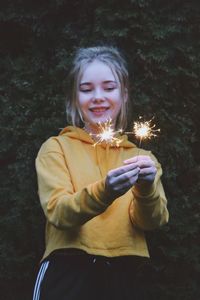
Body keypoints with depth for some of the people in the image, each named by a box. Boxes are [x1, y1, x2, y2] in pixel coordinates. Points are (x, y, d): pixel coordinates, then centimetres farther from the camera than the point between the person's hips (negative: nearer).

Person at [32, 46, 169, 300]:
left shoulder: (140, 156, 11)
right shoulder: (56, 148, 4)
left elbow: (153, 220, -4)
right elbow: (57, 211, -12)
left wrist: (146, 188, -24)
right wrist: (104, 192, -29)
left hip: (125, 279, 3)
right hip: (69, 276, -2)